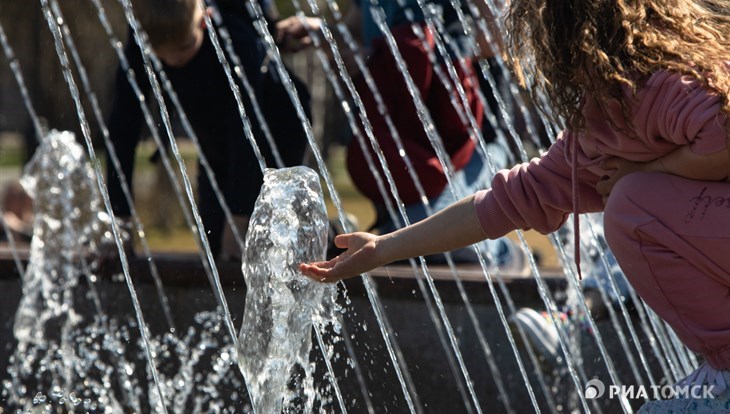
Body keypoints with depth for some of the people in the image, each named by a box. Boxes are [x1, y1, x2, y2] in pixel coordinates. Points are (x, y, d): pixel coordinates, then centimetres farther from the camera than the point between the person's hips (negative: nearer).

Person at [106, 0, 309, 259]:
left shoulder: (237, 41, -35)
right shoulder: (139, 51, -24)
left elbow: (246, 131, -36)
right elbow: (123, 126, -23)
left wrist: (239, 217, -37)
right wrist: (118, 215, -27)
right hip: (219, 153, 5)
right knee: (214, 246, 1)